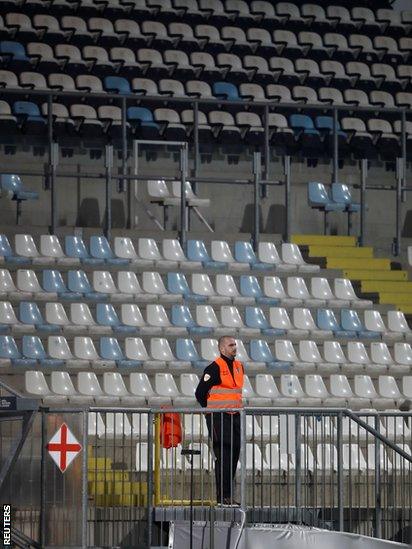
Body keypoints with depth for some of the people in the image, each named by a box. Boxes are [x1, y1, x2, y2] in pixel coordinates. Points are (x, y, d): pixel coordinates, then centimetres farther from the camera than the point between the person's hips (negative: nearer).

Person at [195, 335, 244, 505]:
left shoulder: (239, 366, 13)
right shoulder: (215, 368, -11)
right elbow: (200, 392, -8)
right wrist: (211, 411, 1)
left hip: (235, 416, 8)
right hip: (219, 418, -8)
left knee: (234, 456, 7)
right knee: (223, 457, -10)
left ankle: (228, 494, 13)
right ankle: (222, 496, -8)